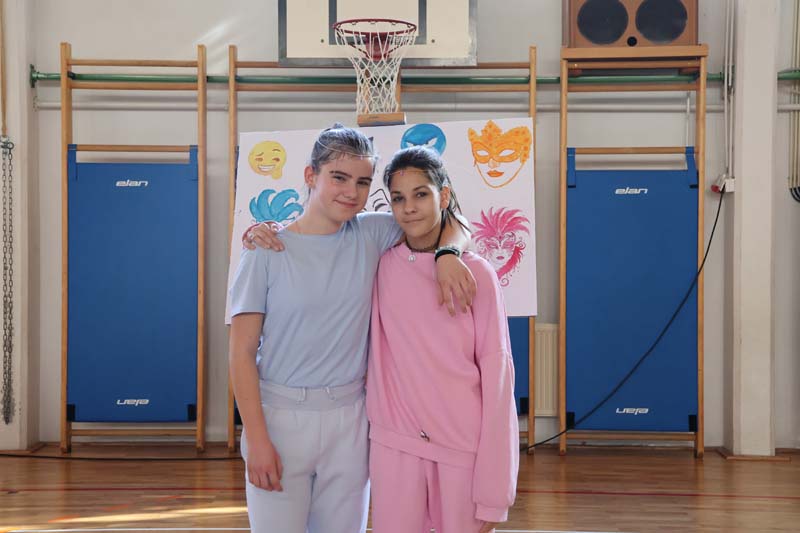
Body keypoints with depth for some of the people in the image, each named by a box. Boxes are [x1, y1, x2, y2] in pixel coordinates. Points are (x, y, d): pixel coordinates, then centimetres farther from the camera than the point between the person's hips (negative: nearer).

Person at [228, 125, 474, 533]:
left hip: (349, 420, 3)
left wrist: (446, 254, -11)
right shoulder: (267, 251, -6)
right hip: (281, 418, -3)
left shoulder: (370, 235, 3)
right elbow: (242, 353, -6)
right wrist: (257, 439, -11)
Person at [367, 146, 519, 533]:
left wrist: (494, 489, -9)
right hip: (394, 443, 2)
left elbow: (496, 375, -6)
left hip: (465, 445, -2)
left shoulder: (476, 273, -5)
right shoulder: (380, 265, 2)